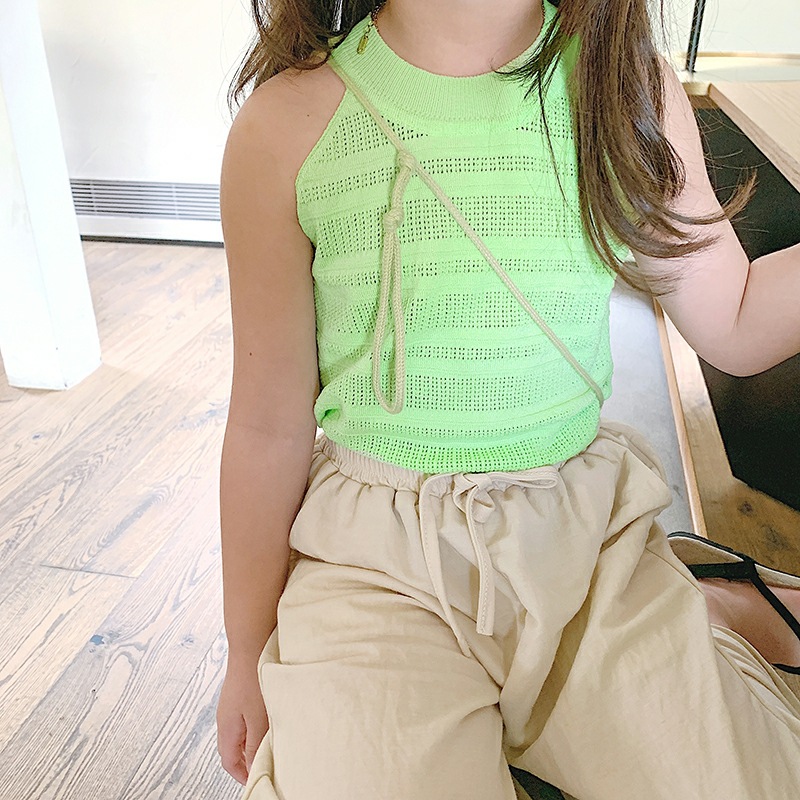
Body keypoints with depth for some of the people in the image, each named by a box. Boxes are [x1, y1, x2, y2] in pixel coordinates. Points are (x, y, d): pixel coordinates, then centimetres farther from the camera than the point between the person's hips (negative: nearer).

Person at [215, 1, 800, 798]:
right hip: (377, 553, -1)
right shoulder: (288, 123, -10)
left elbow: (734, 328, 8)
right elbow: (269, 427, -4)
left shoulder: (632, 89, -2)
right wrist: (247, 657, 7)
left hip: (585, 530, 2)